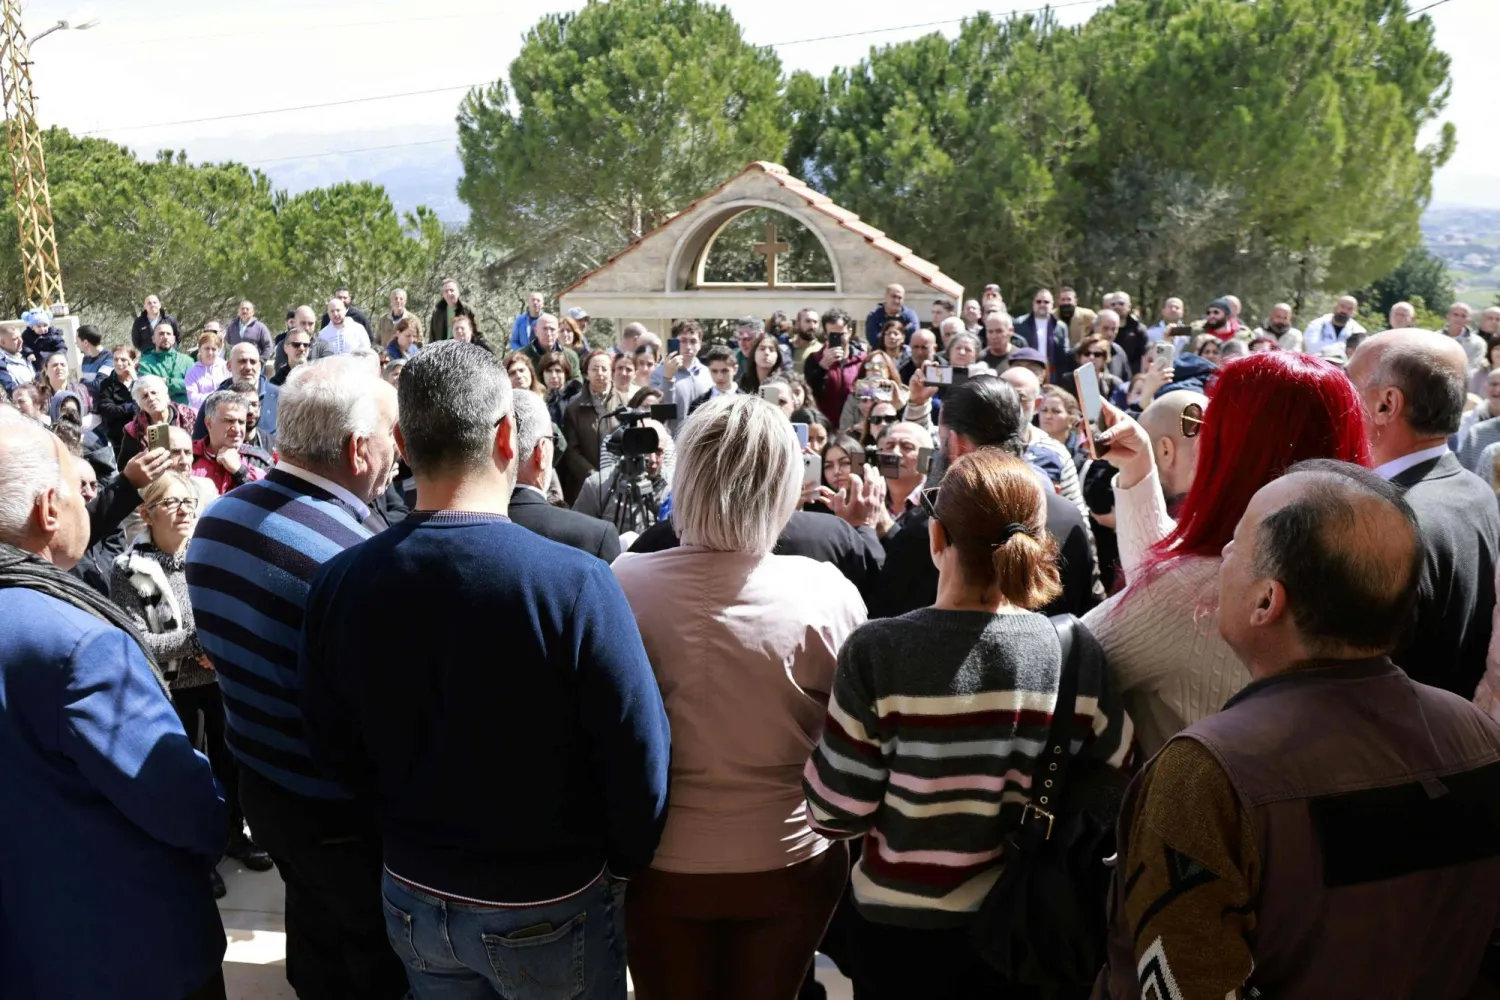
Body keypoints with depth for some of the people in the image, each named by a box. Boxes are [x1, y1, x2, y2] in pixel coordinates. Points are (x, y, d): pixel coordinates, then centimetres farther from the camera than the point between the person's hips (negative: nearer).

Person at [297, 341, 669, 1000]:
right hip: (548, 909, -3)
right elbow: (639, 762, -21)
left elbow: (334, 749, -1)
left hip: (412, 898, 4)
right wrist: (621, 868, -2)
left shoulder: (339, 582, -13)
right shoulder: (575, 583, -27)